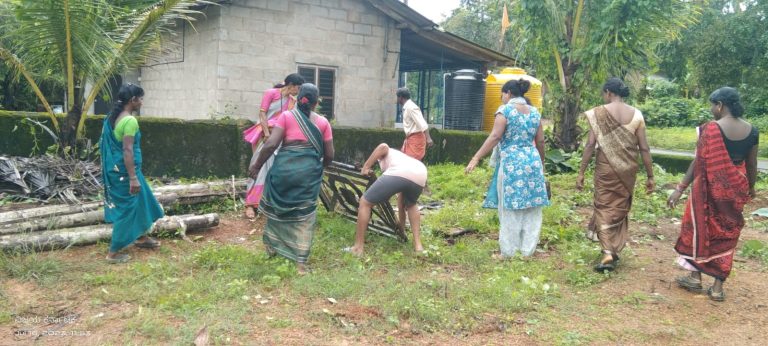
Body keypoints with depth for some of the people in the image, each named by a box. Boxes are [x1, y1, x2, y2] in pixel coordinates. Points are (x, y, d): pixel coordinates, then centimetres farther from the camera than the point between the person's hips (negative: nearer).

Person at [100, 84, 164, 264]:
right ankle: (113, 253, 7)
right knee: (126, 209, 0)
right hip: (125, 172, -10)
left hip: (114, 169, 10)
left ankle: (141, 238, 39)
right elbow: (127, 150, -24)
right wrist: (133, 178, -22)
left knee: (140, 202, 24)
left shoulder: (113, 117, 9)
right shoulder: (130, 121, -20)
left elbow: (107, 145, 15)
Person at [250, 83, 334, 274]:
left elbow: (271, 144, -8)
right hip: (309, 172, 1)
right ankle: (301, 262, 9)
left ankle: (271, 245, 38)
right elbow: (329, 155, 7)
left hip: (285, 168, 0)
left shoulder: (286, 116, 2)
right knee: (304, 216, 7)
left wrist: (257, 165, 3)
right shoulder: (323, 122, 7)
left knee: (277, 207, 22)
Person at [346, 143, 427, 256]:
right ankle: (418, 245, 28)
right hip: (420, 176, 6)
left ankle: (358, 248, 12)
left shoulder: (387, 154, 35)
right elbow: (402, 193, 51)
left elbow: (383, 147, 6)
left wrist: (366, 167, 12)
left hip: (397, 174, -6)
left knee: (365, 203, 12)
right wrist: (402, 220, 61)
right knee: (411, 204, 39)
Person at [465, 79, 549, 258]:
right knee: (531, 209, 9)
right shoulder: (535, 112, 12)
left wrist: (476, 158, -16)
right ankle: (528, 251, 13)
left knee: (510, 210, 0)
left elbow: (495, 137, -15)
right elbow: (540, 141, 13)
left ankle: (509, 252, 5)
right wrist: (541, 163, 26)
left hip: (511, 163, -5)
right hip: (532, 162, 6)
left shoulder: (505, 110, -5)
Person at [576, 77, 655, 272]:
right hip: (628, 170, 3)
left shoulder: (598, 113, -7)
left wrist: (581, 172, -5)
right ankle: (614, 250, 27)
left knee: (604, 208, 5)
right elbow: (644, 148, -1)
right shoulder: (636, 115, 0)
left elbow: (590, 145, -11)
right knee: (620, 209, 17)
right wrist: (650, 177, 4)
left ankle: (608, 253, -7)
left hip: (606, 168, -3)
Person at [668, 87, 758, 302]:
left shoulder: (711, 129, -15)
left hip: (710, 188, -4)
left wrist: (680, 188, -10)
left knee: (700, 229, 14)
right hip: (735, 190, 4)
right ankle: (718, 286, 16)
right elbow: (752, 165, 7)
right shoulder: (751, 131, 0)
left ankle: (695, 276, 22)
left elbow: (698, 162, -15)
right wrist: (751, 188, 23)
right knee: (726, 235, 12)